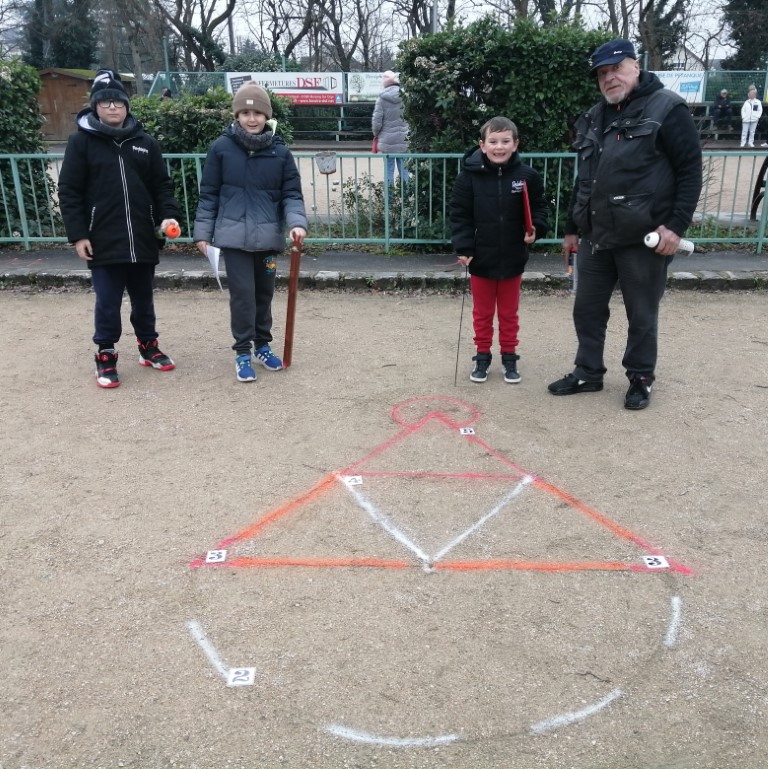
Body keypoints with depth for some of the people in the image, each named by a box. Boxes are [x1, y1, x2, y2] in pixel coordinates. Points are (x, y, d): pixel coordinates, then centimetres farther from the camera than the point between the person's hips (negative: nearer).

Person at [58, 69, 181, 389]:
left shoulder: (145, 142, 8)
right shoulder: (81, 141, -1)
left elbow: (162, 185, 9)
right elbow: (69, 192, -3)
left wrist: (168, 215, -8)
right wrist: (78, 234, -8)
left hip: (143, 240, 3)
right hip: (104, 242, -3)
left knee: (143, 299, 15)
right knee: (108, 302, 2)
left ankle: (148, 346, 31)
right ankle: (105, 356, 16)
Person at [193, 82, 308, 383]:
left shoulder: (280, 152, 0)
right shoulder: (221, 148, -3)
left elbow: (292, 194, 3)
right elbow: (208, 194, 2)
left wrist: (297, 223, -15)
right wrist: (203, 232, 2)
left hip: (268, 235, 2)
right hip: (234, 235, -2)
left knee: (265, 292, 14)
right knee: (243, 293, -5)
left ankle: (262, 346, 30)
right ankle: (243, 352, 9)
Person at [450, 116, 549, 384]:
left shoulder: (527, 175, -6)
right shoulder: (470, 175, -10)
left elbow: (539, 208, 5)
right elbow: (459, 214, -6)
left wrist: (535, 229, -13)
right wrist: (463, 248, -12)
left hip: (512, 258, 1)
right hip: (481, 257, -1)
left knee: (509, 312, 15)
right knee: (482, 312, 14)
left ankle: (509, 357, 28)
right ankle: (482, 356, 27)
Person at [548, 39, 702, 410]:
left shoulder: (667, 109, -7)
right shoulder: (594, 118, 13)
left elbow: (690, 171, -9)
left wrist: (676, 225, -16)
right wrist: (572, 227, 19)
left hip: (644, 238, -6)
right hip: (596, 237, 6)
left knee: (641, 314, 7)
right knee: (587, 309, 12)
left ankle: (641, 378, 25)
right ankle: (588, 373, 29)